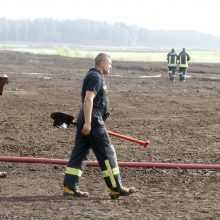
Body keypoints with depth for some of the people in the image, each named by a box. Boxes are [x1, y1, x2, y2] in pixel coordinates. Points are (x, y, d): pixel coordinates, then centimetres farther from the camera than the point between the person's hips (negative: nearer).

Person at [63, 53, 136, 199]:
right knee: (107, 154, -4)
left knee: (79, 154, 8)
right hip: (93, 121, -10)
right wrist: (88, 123, -27)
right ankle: (116, 189, 0)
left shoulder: (93, 76, 20)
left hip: (85, 121, 10)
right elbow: (88, 99, -23)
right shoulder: (96, 77, -13)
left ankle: (70, 187, 6)